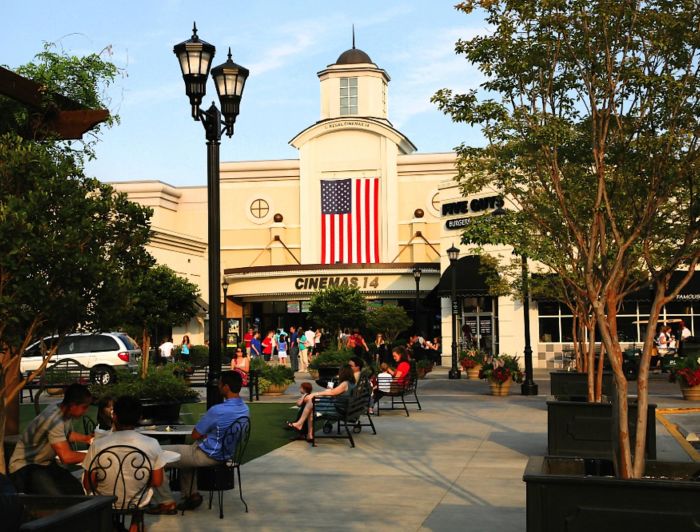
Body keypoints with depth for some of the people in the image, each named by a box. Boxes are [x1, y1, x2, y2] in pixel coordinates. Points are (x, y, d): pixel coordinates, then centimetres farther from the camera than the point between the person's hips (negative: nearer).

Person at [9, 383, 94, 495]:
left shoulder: (64, 412, -1)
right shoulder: (55, 420, -29)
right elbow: (66, 457, -34)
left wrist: (87, 438, 11)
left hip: (46, 463, 9)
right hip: (24, 468, -9)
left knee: (80, 491, -13)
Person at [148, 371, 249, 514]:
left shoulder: (217, 411, -29)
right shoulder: (245, 408, -3)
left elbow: (195, 435, -16)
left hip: (207, 456, -9)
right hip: (225, 453, 9)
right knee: (184, 450, 35)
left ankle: (166, 503, 7)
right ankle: (191, 494, 29)